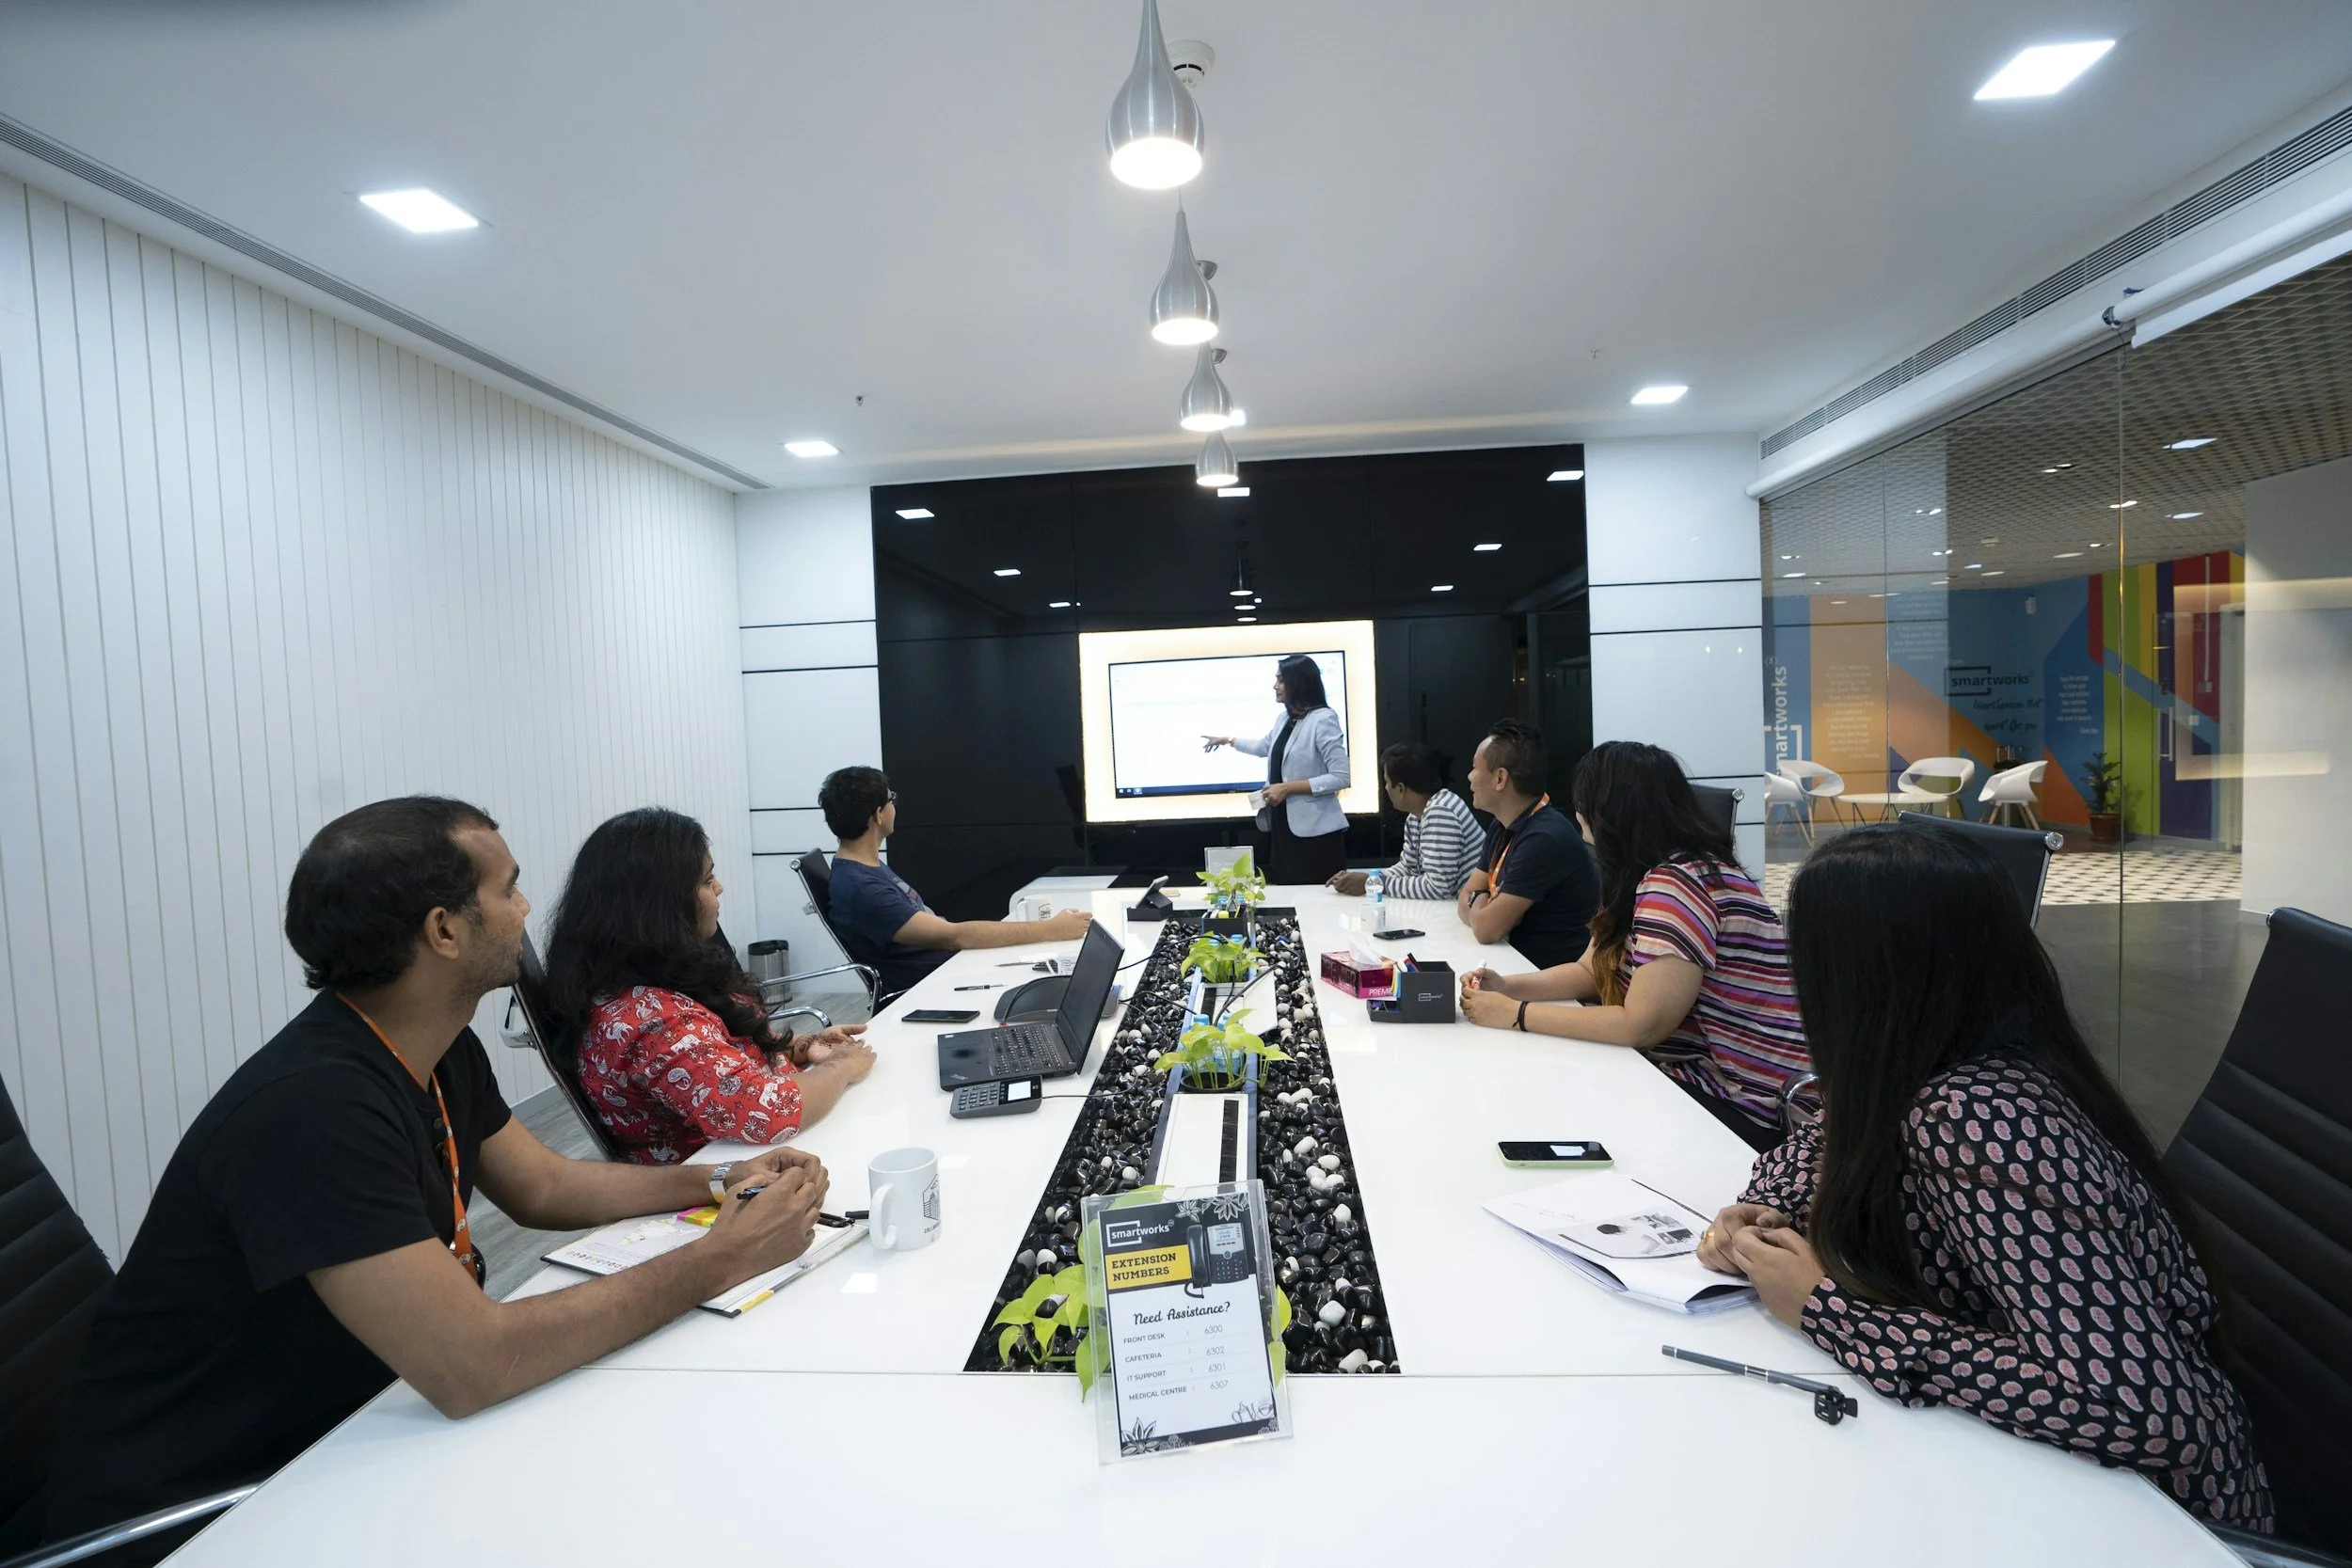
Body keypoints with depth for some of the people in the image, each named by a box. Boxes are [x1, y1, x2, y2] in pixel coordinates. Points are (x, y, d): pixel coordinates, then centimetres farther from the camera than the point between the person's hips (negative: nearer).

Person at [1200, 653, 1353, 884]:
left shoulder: (1323, 719, -13)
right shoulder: (1284, 719, 12)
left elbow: (1341, 778, -18)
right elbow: (1263, 746, 35)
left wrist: (1288, 787, -18)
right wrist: (1227, 740, 43)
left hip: (1315, 832, -8)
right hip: (1283, 826, 8)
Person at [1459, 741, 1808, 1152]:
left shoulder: (1681, 882, -24)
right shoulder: (1642, 878, 8)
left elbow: (1640, 1025, -28)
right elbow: (1590, 971, 13)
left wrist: (1517, 1014, -20)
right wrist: (1509, 987, -3)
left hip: (1734, 1108, -8)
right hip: (1688, 1073, 8)